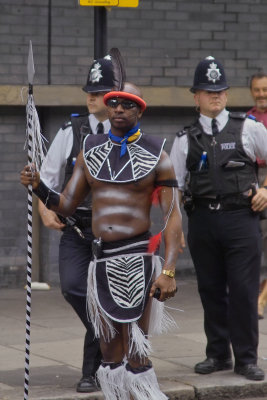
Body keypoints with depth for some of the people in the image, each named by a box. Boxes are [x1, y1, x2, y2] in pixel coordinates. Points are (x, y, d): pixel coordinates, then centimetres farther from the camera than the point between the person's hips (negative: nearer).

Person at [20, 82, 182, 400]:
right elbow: (66, 206, 11)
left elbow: (173, 216, -6)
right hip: (100, 259, 5)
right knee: (109, 349, 9)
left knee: (135, 350, -7)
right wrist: (38, 186, -10)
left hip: (136, 257, -5)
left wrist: (169, 271, -16)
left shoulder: (156, 157, -2)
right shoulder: (90, 152, 11)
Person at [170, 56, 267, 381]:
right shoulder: (185, 140, 8)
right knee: (210, 290, 8)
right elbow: (174, 186, 10)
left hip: (241, 218, -2)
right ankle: (218, 354, 20)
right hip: (202, 220, 2)